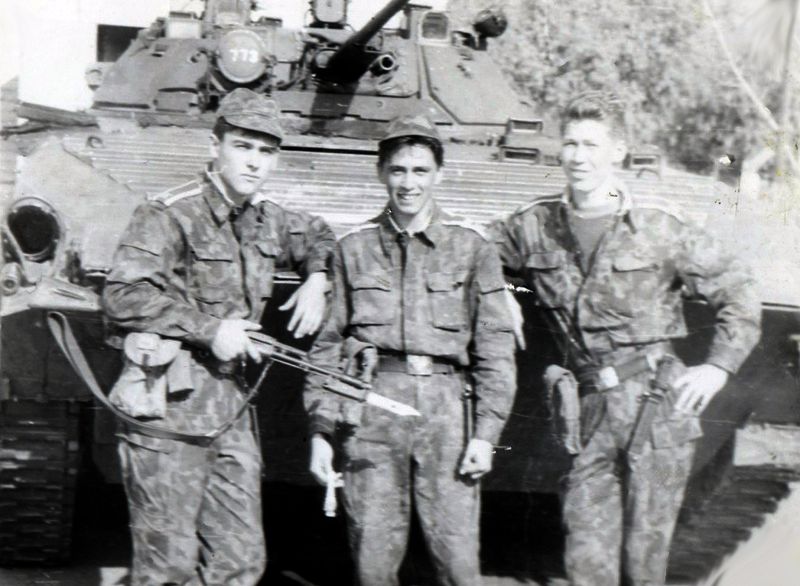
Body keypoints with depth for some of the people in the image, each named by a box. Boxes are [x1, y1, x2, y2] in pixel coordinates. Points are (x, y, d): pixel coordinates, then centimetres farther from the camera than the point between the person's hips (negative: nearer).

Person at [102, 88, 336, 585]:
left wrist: (318, 279, 13)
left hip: (232, 409, 7)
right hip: (168, 407, -7)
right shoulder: (170, 214, -11)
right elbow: (123, 296, -22)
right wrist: (209, 329, -19)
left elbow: (318, 237, 34)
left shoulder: (267, 218, 12)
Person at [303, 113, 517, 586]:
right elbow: (328, 345, 11)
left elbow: (496, 349, 5)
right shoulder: (354, 249, 10)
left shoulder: (472, 248, 7)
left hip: (445, 406, -1)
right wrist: (321, 430, 5)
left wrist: (487, 432, -3)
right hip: (370, 411, 1)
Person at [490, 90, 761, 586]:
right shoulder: (535, 227, 5)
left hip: (659, 404, -3)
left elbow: (738, 291, 6)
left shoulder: (659, 229, -2)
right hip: (592, 410, 3)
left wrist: (720, 365, -1)